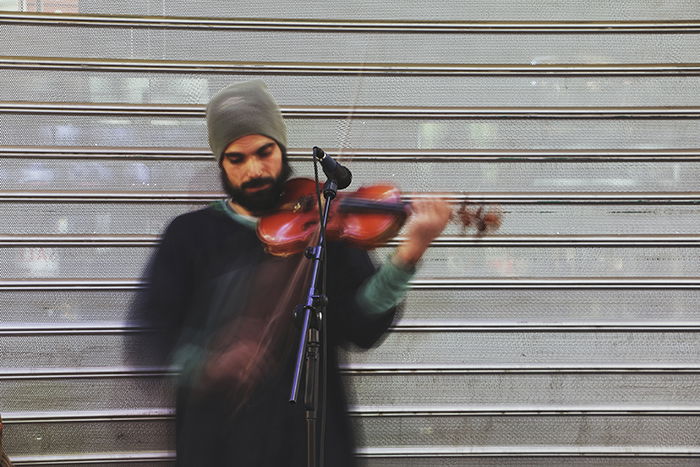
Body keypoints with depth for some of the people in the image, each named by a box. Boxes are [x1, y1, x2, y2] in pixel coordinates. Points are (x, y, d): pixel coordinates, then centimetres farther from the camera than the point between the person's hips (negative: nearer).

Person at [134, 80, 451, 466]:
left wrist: (409, 254, -20)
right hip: (216, 436, 0)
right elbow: (150, 336, -1)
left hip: (310, 434, 0)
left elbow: (360, 329, -7)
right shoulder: (192, 233, 5)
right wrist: (206, 364, -20)